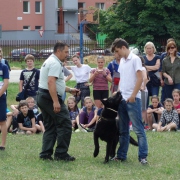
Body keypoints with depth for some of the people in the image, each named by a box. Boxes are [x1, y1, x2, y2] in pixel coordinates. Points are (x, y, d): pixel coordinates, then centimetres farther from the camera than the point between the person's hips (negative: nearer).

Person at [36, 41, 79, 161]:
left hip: (42, 97, 11)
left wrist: (70, 90, 26)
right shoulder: (55, 63, -13)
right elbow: (51, 82, -24)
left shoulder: (50, 61, 20)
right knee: (65, 124, -6)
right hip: (50, 97, -11)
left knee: (50, 127, 13)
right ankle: (61, 153, -5)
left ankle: (46, 154, 10)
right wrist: (55, 102, -28)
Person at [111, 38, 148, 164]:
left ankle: (143, 156, -7)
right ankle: (122, 155, 17)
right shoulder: (122, 61, 14)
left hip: (133, 99, -8)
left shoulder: (135, 59, -8)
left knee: (138, 129, -7)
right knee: (123, 130, 12)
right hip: (122, 99, 8)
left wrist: (133, 95, -17)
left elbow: (140, 79, -13)